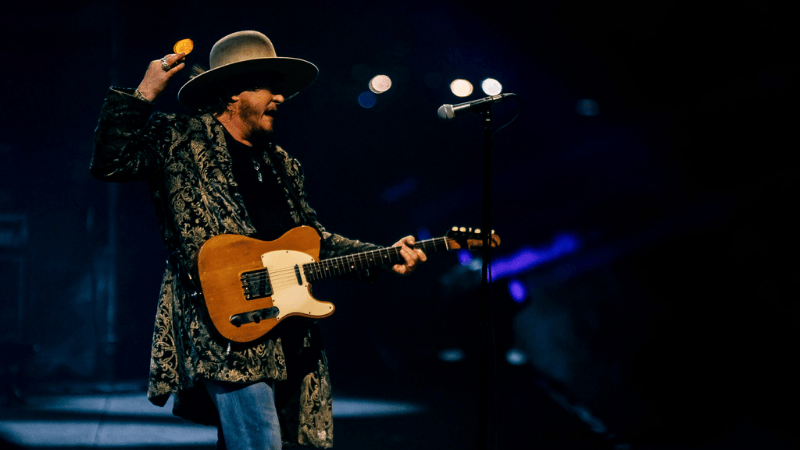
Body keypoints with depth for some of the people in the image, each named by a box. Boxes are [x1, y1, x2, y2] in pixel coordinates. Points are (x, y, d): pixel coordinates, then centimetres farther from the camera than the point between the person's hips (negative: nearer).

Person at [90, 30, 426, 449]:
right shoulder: (180, 140, 2)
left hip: (290, 340, 8)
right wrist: (143, 96, -16)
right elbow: (110, 163, -9)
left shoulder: (281, 164, 23)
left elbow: (314, 237, 24)